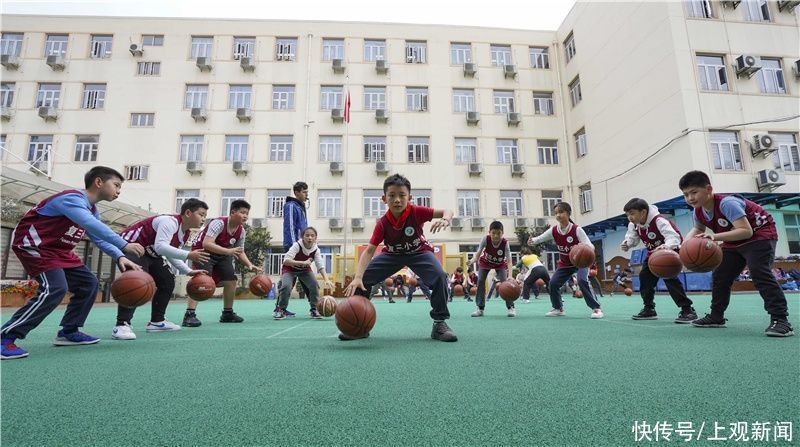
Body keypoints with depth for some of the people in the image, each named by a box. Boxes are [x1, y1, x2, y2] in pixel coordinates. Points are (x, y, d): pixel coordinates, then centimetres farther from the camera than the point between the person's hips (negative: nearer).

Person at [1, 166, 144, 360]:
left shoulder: (93, 210, 9)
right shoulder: (73, 198, -23)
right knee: (55, 288, -25)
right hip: (33, 244, -10)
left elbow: (99, 238, 10)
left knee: (88, 283, 4)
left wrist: (119, 257, -7)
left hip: (58, 250, 10)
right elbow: (91, 225, -41)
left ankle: (68, 332, 13)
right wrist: (124, 245, -46)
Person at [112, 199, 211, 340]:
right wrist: (188, 255, -45)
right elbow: (160, 247, -40)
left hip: (150, 253, 11)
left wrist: (189, 272, 3)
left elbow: (172, 254, 11)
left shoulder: (185, 233, 3)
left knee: (168, 282, 8)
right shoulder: (170, 222, -27)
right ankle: (121, 325, -24)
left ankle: (156, 321, 17)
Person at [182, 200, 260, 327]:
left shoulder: (241, 231, -6)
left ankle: (227, 313, 21)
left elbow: (240, 251, 5)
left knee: (231, 280, 5)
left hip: (222, 254, 8)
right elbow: (206, 244, -38)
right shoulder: (219, 223, -29)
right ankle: (189, 315, -26)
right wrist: (228, 251, -47)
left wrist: (250, 265, -11)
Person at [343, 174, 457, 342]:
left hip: (419, 252, -1)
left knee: (439, 276, -30)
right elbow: (369, 251, -28)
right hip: (392, 254, 1)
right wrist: (358, 277, -41)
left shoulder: (416, 212, -27)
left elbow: (447, 211, -25)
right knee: (362, 279, -14)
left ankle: (440, 323, -10)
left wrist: (445, 219, -51)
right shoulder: (382, 223, -24)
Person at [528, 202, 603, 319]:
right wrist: (532, 241, -34)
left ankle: (596, 308, -14)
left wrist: (587, 248, -54)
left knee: (582, 281, -28)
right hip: (565, 263, 5)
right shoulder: (553, 231, -13)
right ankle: (558, 308, 17)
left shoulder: (577, 230, -25)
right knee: (553, 283, -5)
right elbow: (540, 238, -10)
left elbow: (590, 246, -29)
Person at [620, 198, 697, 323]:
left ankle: (687, 310, -17)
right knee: (644, 276, 2)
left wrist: (666, 246, -62)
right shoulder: (634, 225, -10)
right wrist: (626, 244, -27)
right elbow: (631, 238, -4)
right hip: (653, 253, 8)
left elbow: (674, 237, -41)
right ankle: (649, 309, 15)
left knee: (668, 277, -25)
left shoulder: (659, 221, -32)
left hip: (671, 250, -8)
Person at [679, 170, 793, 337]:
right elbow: (697, 229, 11)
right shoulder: (698, 212, -10)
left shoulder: (727, 203, -33)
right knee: (719, 277, 7)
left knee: (759, 273, -25)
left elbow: (746, 231, -38)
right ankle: (716, 317, 19)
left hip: (759, 236, -8)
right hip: (733, 242, 8)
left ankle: (780, 319, -19)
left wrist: (715, 237, -50)